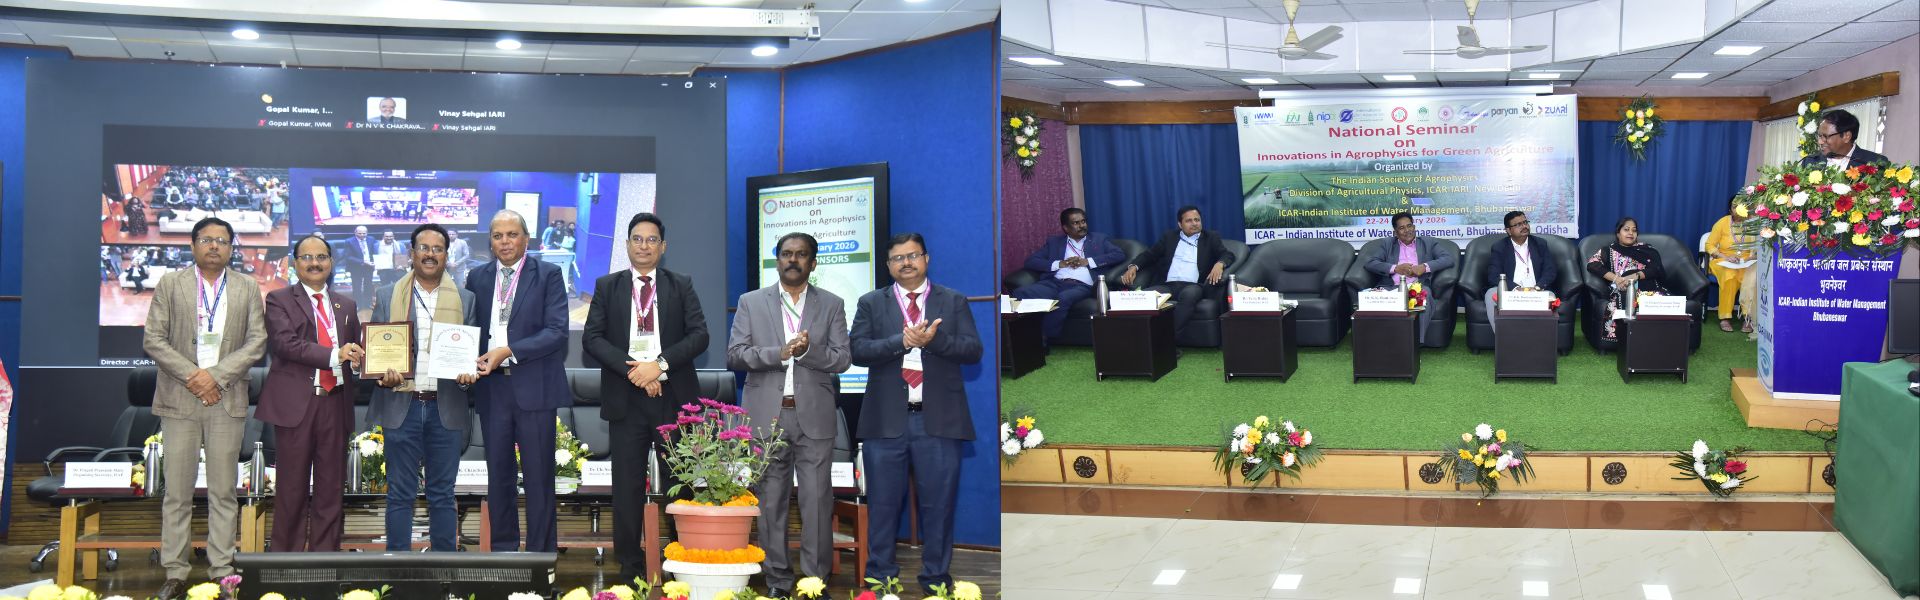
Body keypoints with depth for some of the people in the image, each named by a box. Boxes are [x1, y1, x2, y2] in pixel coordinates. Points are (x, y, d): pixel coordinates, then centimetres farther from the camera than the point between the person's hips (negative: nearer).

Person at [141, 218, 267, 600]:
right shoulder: (170, 285, 7)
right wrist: (190, 376, -10)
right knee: (177, 492, 1)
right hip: (179, 400, 0)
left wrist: (216, 375, -10)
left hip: (227, 400, 1)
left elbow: (257, 342, 2)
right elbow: (153, 339, 1)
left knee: (223, 492, 2)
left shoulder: (248, 290, 9)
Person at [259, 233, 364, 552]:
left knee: (331, 485, 7)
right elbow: (285, 343, -12)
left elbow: (356, 350, 20)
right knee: (293, 486, 1)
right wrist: (334, 355, -21)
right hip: (296, 403, -4)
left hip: (335, 403, 4)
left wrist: (358, 358, -5)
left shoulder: (346, 305, 18)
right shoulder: (279, 300, 3)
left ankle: (326, 553, 13)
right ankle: (286, 554, 9)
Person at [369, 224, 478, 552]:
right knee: (400, 494, 3)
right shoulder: (387, 297, 9)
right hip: (401, 405, 0)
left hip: (446, 408, 0)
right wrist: (383, 374, -10)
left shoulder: (465, 300, 9)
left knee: (442, 494, 6)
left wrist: (469, 374, -11)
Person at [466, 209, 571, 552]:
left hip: (534, 388, -4)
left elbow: (556, 331, -9)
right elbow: (470, 329, 16)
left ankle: (541, 553, 6)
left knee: (538, 476, 0)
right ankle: (503, 550, 18)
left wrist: (507, 352, -16)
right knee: (499, 475, 10)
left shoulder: (548, 276, 0)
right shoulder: (478, 278, 12)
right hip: (492, 388, 4)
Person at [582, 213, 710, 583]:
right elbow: (592, 338, 1)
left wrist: (660, 364, -15)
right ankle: (630, 567, 10)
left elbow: (699, 335, -2)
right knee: (627, 486, 3)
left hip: (673, 396, 0)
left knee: (678, 483, 2)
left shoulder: (681, 286, 8)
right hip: (625, 398, 0)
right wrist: (632, 369, -12)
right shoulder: (607, 287, 9)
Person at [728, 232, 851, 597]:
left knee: (817, 501, -3)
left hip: (814, 417, 0)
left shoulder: (831, 305, 9)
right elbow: (735, 355, 1)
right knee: (771, 501, 3)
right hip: (768, 416, 0)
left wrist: (808, 350, -15)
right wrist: (779, 353, -13)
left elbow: (842, 360, 3)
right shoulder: (751, 302, 9)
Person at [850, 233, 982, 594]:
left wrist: (934, 340, -17)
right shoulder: (871, 303, 9)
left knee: (938, 503, 4)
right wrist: (901, 341, -17)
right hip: (887, 420, 0)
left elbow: (973, 350, -1)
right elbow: (857, 350, -3)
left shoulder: (954, 302, 9)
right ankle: (880, 575, 16)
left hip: (939, 419, 0)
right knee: (883, 503, 6)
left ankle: (936, 576, 15)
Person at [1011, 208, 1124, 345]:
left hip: (1082, 286, -2)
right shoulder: (1054, 241, 25)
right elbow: (1031, 261, 15)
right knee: (1021, 293, -29)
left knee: (1063, 298, -39)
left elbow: (1120, 255, 7)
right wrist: (1060, 264, 0)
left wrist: (1088, 261, -1)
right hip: (1054, 283, 2)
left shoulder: (1099, 239, 23)